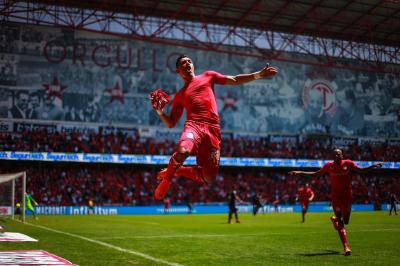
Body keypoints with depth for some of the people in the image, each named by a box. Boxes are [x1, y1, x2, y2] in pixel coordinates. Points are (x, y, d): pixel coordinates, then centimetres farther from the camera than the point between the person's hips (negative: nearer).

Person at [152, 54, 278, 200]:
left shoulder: (208, 76, 25)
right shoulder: (179, 95, 21)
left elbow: (234, 80, 22)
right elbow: (171, 123, 19)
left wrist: (259, 74, 13)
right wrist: (159, 111, 1)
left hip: (213, 131, 2)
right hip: (194, 126, -1)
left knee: (208, 178, -5)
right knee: (182, 151, -37)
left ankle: (178, 171, 19)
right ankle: (165, 180, -10)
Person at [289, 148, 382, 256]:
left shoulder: (348, 163, -2)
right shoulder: (329, 166, -1)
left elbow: (360, 170, 4)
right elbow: (315, 174, 8)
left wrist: (373, 166, -12)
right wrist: (299, 173, 3)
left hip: (347, 196, 1)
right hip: (335, 196, -1)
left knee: (345, 221, 8)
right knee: (340, 223, -7)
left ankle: (335, 219, 44)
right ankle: (346, 247, -5)